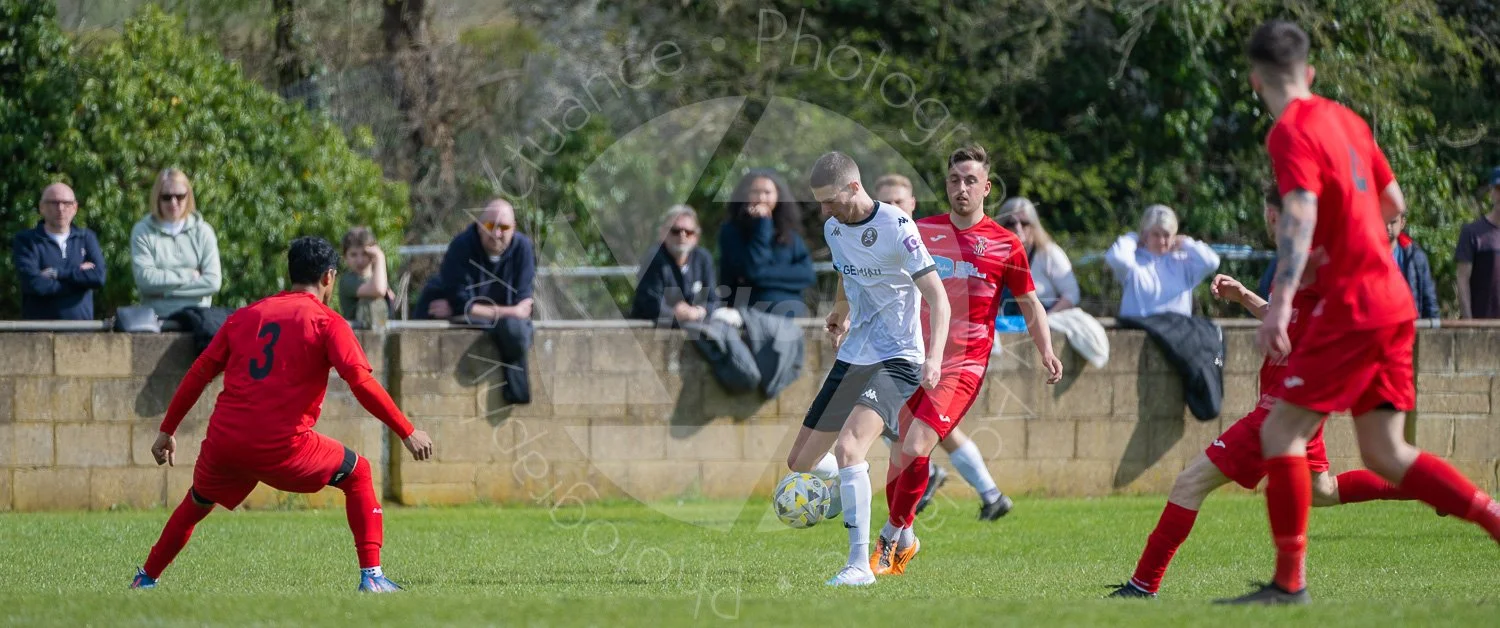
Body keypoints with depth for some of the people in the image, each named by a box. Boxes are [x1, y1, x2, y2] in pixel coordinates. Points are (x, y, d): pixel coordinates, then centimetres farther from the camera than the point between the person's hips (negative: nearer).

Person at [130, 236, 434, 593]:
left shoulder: (244, 316, 17)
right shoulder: (327, 323, 2)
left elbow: (199, 374, 17)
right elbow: (362, 383, -10)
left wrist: (167, 430, 24)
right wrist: (407, 433, -7)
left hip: (225, 442, 4)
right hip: (281, 446, -4)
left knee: (197, 503, 31)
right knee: (358, 474, 16)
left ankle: (146, 579, 35)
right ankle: (371, 576, 7)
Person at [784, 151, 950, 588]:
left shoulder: (896, 228, -17)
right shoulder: (834, 229, 6)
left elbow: (937, 298, -18)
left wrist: (934, 357, -30)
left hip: (896, 360, -8)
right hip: (851, 359, 8)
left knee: (847, 447, -29)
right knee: (800, 462, 7)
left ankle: (860, 565, -27)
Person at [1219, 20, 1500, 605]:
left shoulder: (1291, 132, -12)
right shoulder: (1345, 119, 14)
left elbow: (1300, 214, -27)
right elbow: (1393, 203, 22)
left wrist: (1279, 305, -37)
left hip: (1351, 309, -8)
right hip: (1393, 300, 8)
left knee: (1282, 432, -5)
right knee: (1385, 454, 9)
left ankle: (1289, 582, -8)